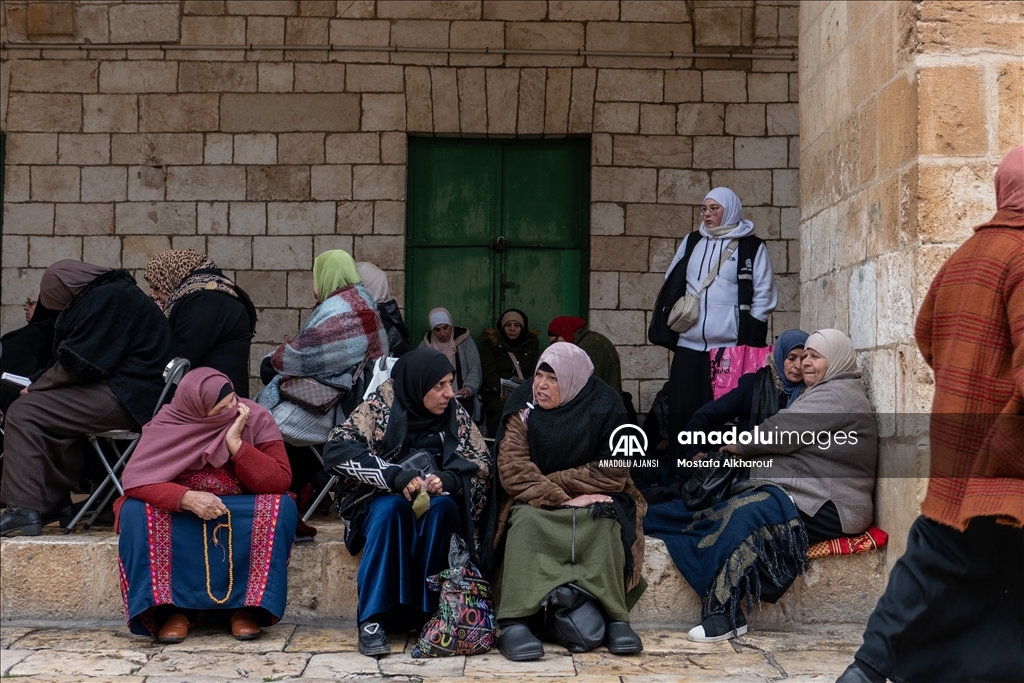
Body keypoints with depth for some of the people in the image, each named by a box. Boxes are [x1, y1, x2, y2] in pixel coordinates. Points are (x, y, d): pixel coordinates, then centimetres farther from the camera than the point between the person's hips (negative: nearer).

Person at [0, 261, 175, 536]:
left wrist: (37, 387, -1)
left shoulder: (107, 298, -12)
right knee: (48, 411, 24)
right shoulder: (113, 293, 20)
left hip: (126, 399, -11)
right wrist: (40, 385, 10)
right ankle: (56, 500, 20)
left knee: (23, 413, -10)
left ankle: (25, 508, -14)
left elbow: (79, 363, -15)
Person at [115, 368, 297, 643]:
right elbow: (135, 479, -21)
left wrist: (236, 443, -29)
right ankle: (173, 608, -23)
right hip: (180, 514, 0)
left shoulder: (257, 419, -14)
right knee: (136, 511, -28)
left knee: (281, 507, -30)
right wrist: (186, 498, -36)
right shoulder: (167, 425, -14)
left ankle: (247, 606, -24)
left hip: (245, 518, 0)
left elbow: (280, 482, -19)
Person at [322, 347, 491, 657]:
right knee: (392, 507, -35)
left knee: (443, 507, -31)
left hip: (436, 503, 2)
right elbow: (336, 449, -20)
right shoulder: (381, 406, -10)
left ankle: (423, 611, -28)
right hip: (380, 502, -2)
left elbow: (482, 462, -2)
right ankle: (372, 618, -34)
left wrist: (447, 480, -24)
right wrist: (395, 476, -31)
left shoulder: (455, 414, 0)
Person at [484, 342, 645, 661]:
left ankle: (616, 617, -31)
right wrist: (563, 500, -25)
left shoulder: (604, 408, -10)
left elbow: (612, 474, -13)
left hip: (592, 497, 0)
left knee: (604, 521, -32)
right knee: (526, 521, -32)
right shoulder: (523, 407, -8)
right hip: (535, 502, 0)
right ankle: (514, 621, -38)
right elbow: (514, 470, -16)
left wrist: (553, 481, -16)